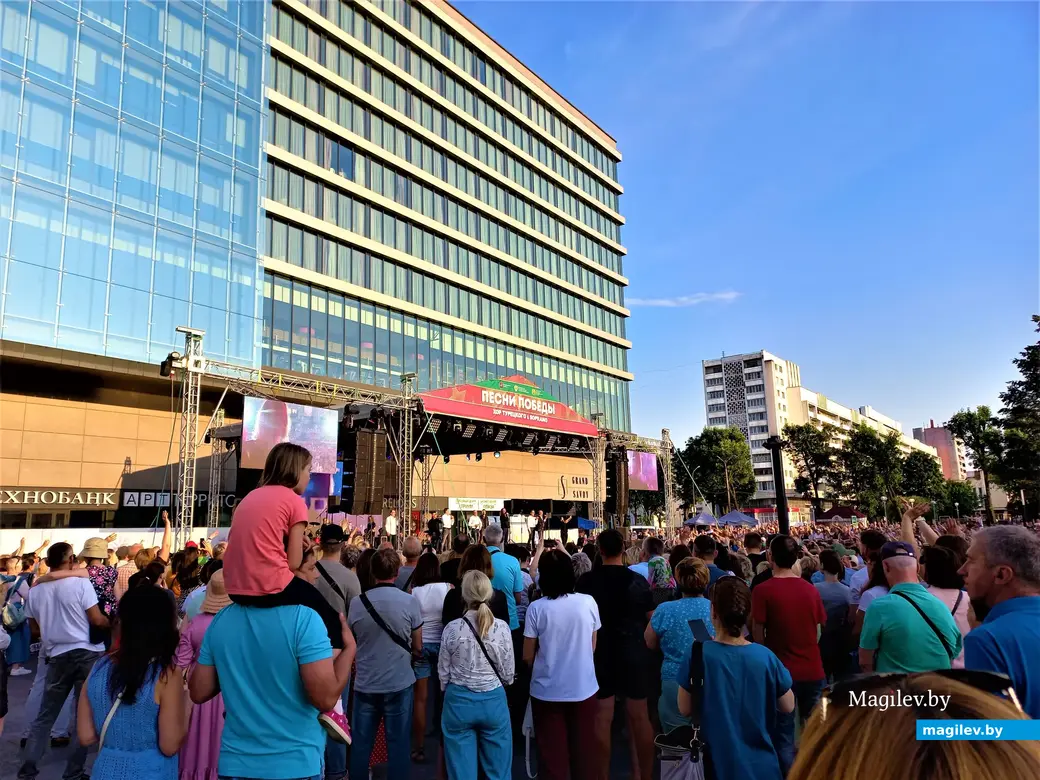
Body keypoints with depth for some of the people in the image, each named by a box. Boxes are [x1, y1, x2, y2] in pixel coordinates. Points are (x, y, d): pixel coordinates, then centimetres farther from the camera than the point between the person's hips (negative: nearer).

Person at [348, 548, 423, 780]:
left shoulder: (357, 603, -6)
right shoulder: (410, 601, -11)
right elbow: (417, 648, -1)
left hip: (365, 683, 2)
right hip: (399, 682, -2)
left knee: (361, 744, 13)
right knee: (397, 743, 9)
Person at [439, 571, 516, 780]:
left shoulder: (452, 628, -12)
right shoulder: (502, 628, -11)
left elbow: (443, 672, -1)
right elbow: (508, 673, -1)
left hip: (459, 701, 0)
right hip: (493, 701, 0)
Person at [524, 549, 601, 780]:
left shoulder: (536, 608, -14)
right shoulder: (589, 602, -8)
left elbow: (528, 657, -4)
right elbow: (592, 647, 6)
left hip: (547, 691, -2)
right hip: (584, 689, 2)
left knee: (553, 753, 12)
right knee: (585, 750, 18)